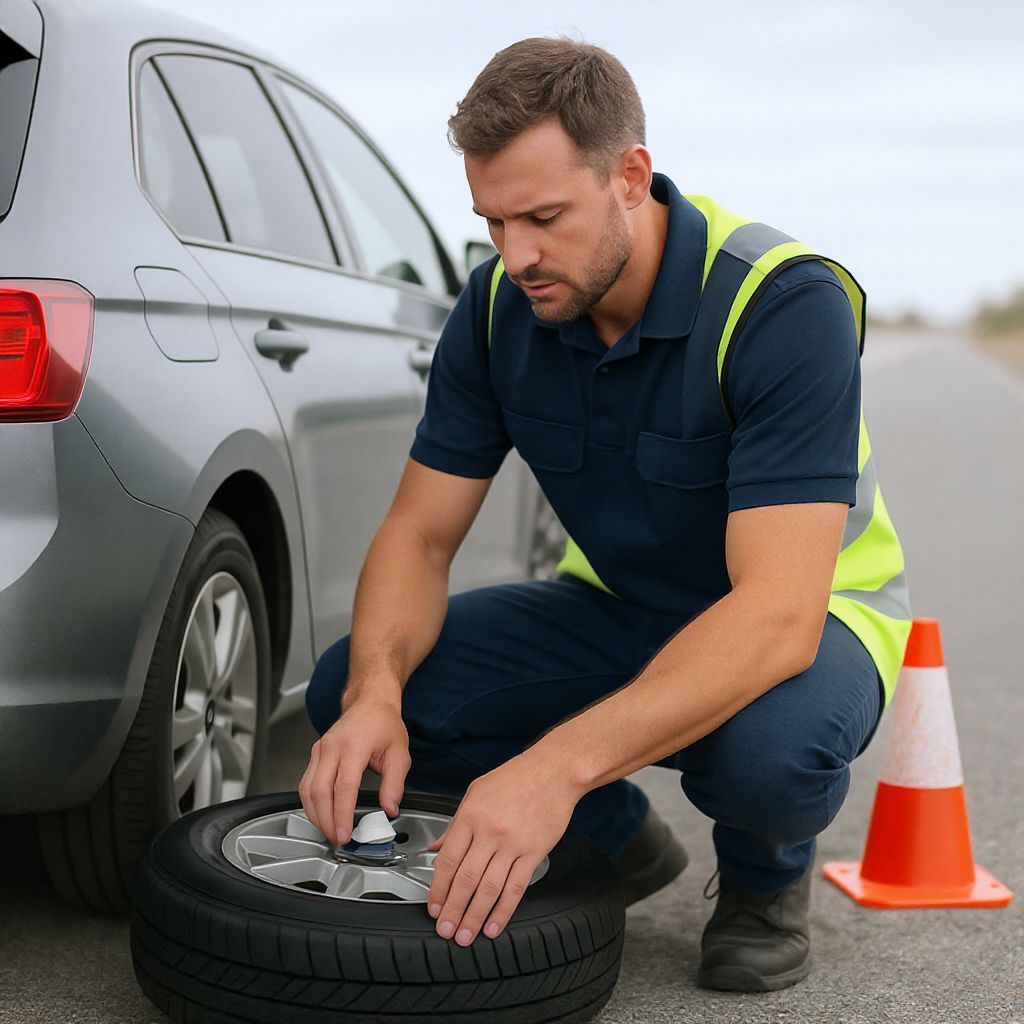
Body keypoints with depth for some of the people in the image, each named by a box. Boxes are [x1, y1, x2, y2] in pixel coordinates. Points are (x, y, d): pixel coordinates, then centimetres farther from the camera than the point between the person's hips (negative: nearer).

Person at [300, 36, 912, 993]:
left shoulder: (785, 303, -30)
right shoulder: (499, 308, -12)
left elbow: (777, 613, -38)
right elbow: (419, 532, -8)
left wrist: (558, 764, -49)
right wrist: (376, 690, -30)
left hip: (804, 615, -5)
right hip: (617, 609, 5)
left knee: (766, 746, -41)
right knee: (344, 691, -14)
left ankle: (765, 875, -1)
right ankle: (617, 837, 9)